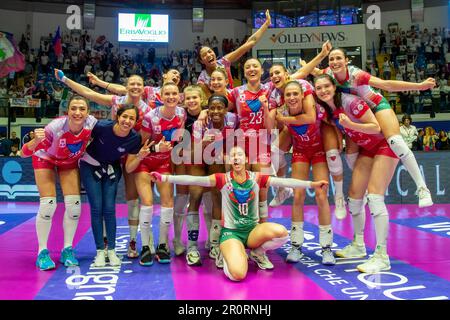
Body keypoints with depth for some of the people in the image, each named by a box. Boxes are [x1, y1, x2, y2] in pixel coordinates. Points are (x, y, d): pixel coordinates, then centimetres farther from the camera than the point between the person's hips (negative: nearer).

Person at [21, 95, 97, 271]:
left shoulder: (91, 123, -29)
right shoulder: (56, 126, -38)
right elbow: (24, 153, -35)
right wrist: (36, 141, -53)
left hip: (70, 161, 3)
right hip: (46, 159, -3)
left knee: (74, 205, -4)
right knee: (48, 205, -12)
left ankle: (67, 250, 12)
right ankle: (42, 252, 4)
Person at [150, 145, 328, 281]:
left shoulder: (256, 178, 1)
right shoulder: (223, 179, -5)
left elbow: (284, 182, -5)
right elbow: (193, 180, -14)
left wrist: (312, 184, -12)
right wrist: (164, 178, -24)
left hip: (253, 230, 3)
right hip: (231, 232, -3)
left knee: (281, 232, -28)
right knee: (237, 274, -28)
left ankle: (257, 252, 6)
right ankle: (227, 255, 10)